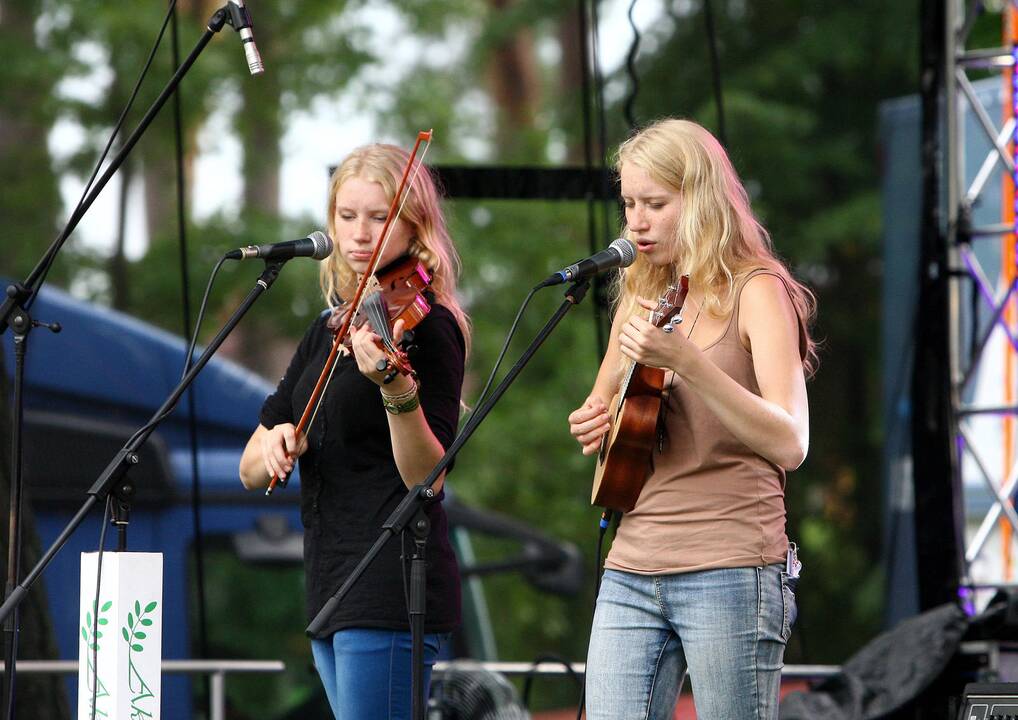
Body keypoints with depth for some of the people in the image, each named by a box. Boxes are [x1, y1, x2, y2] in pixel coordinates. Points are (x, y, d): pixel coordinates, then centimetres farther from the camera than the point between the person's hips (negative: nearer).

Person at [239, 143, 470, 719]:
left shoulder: (427, 327, -8)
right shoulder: (330, 329, 15)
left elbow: (427, 479, -18)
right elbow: (251, 472, 13)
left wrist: (396, 389, -35)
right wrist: (274, 443, -10)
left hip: (391, 595, -9)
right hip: (334, 593, 9)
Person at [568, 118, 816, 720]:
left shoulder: (755, 291, -4)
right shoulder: (640, 296, 15)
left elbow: (790, 445, -17)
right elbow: (604, 402, 33)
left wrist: (684, 361, -27)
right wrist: (593, 424, 8)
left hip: (729, 573, -6)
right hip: (632, 573, 6)